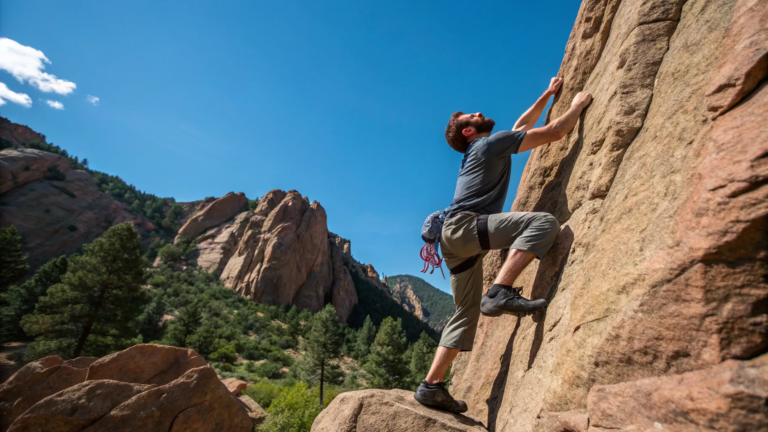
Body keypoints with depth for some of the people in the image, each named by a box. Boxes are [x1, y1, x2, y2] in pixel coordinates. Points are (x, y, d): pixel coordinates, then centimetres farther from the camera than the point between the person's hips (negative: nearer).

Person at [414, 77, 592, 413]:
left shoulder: (489, 146, 31)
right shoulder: (494, 141, 4)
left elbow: (522, 125, 43)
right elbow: (555, 133, 5)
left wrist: (548, 94, 48)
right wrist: (578, 105, 22)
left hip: (456, 236, 9)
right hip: (463, 225, -9)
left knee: (466, 312, 10)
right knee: (544, 222, -18)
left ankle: (432, 385, 11)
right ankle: (500, 292, -27)